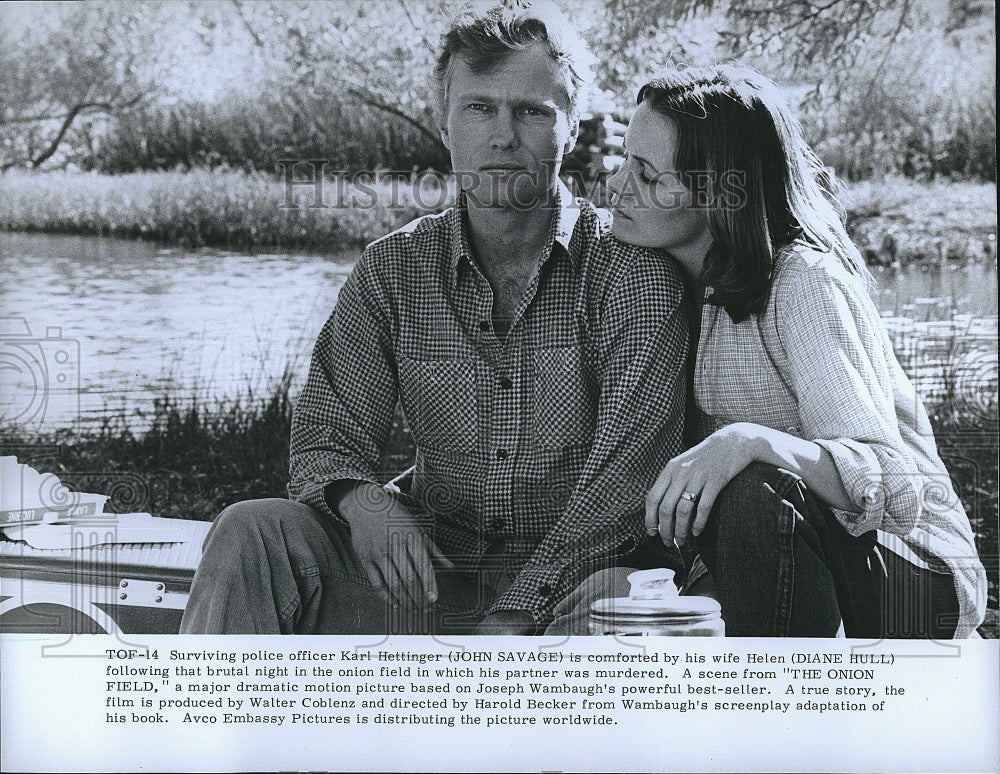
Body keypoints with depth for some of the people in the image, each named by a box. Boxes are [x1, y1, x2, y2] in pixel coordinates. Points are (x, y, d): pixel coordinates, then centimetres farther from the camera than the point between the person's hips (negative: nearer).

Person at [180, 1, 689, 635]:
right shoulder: (393, 268, 7)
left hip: (573, 579, -3)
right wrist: (363, 503, -22)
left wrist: (519, 612, -27)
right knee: (252, 532, -20)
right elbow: (325, 439, 5)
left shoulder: (630, 266, -5)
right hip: (432, 567, 3)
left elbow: (632, 460, -15)